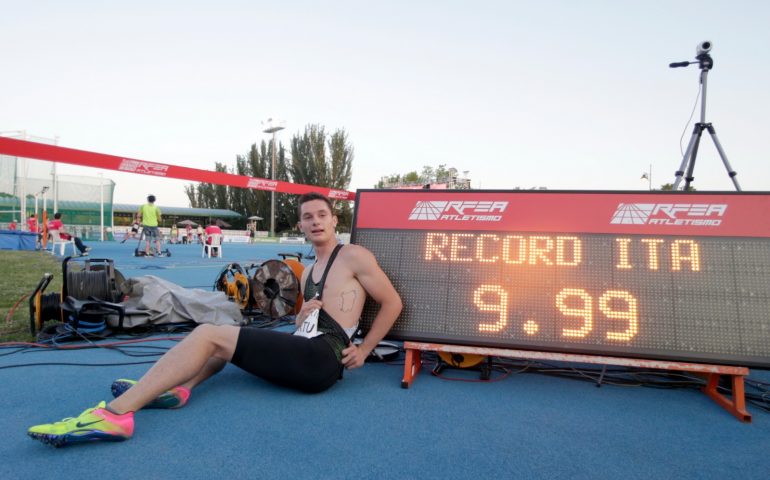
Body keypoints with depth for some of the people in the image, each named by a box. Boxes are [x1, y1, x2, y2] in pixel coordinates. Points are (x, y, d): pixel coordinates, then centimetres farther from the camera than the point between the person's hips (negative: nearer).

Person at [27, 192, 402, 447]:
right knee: (221, 337, 17)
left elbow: (392, 303, 0)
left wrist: (363, 351, -4)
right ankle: (176, 388, -12)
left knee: (207, 335, -14)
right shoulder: (308, 273, 24)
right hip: (306, 356, 10)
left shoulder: (353, 256, 0)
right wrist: (301, 315, 1)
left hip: (320, 358, -10)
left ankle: (114, 413, -20)